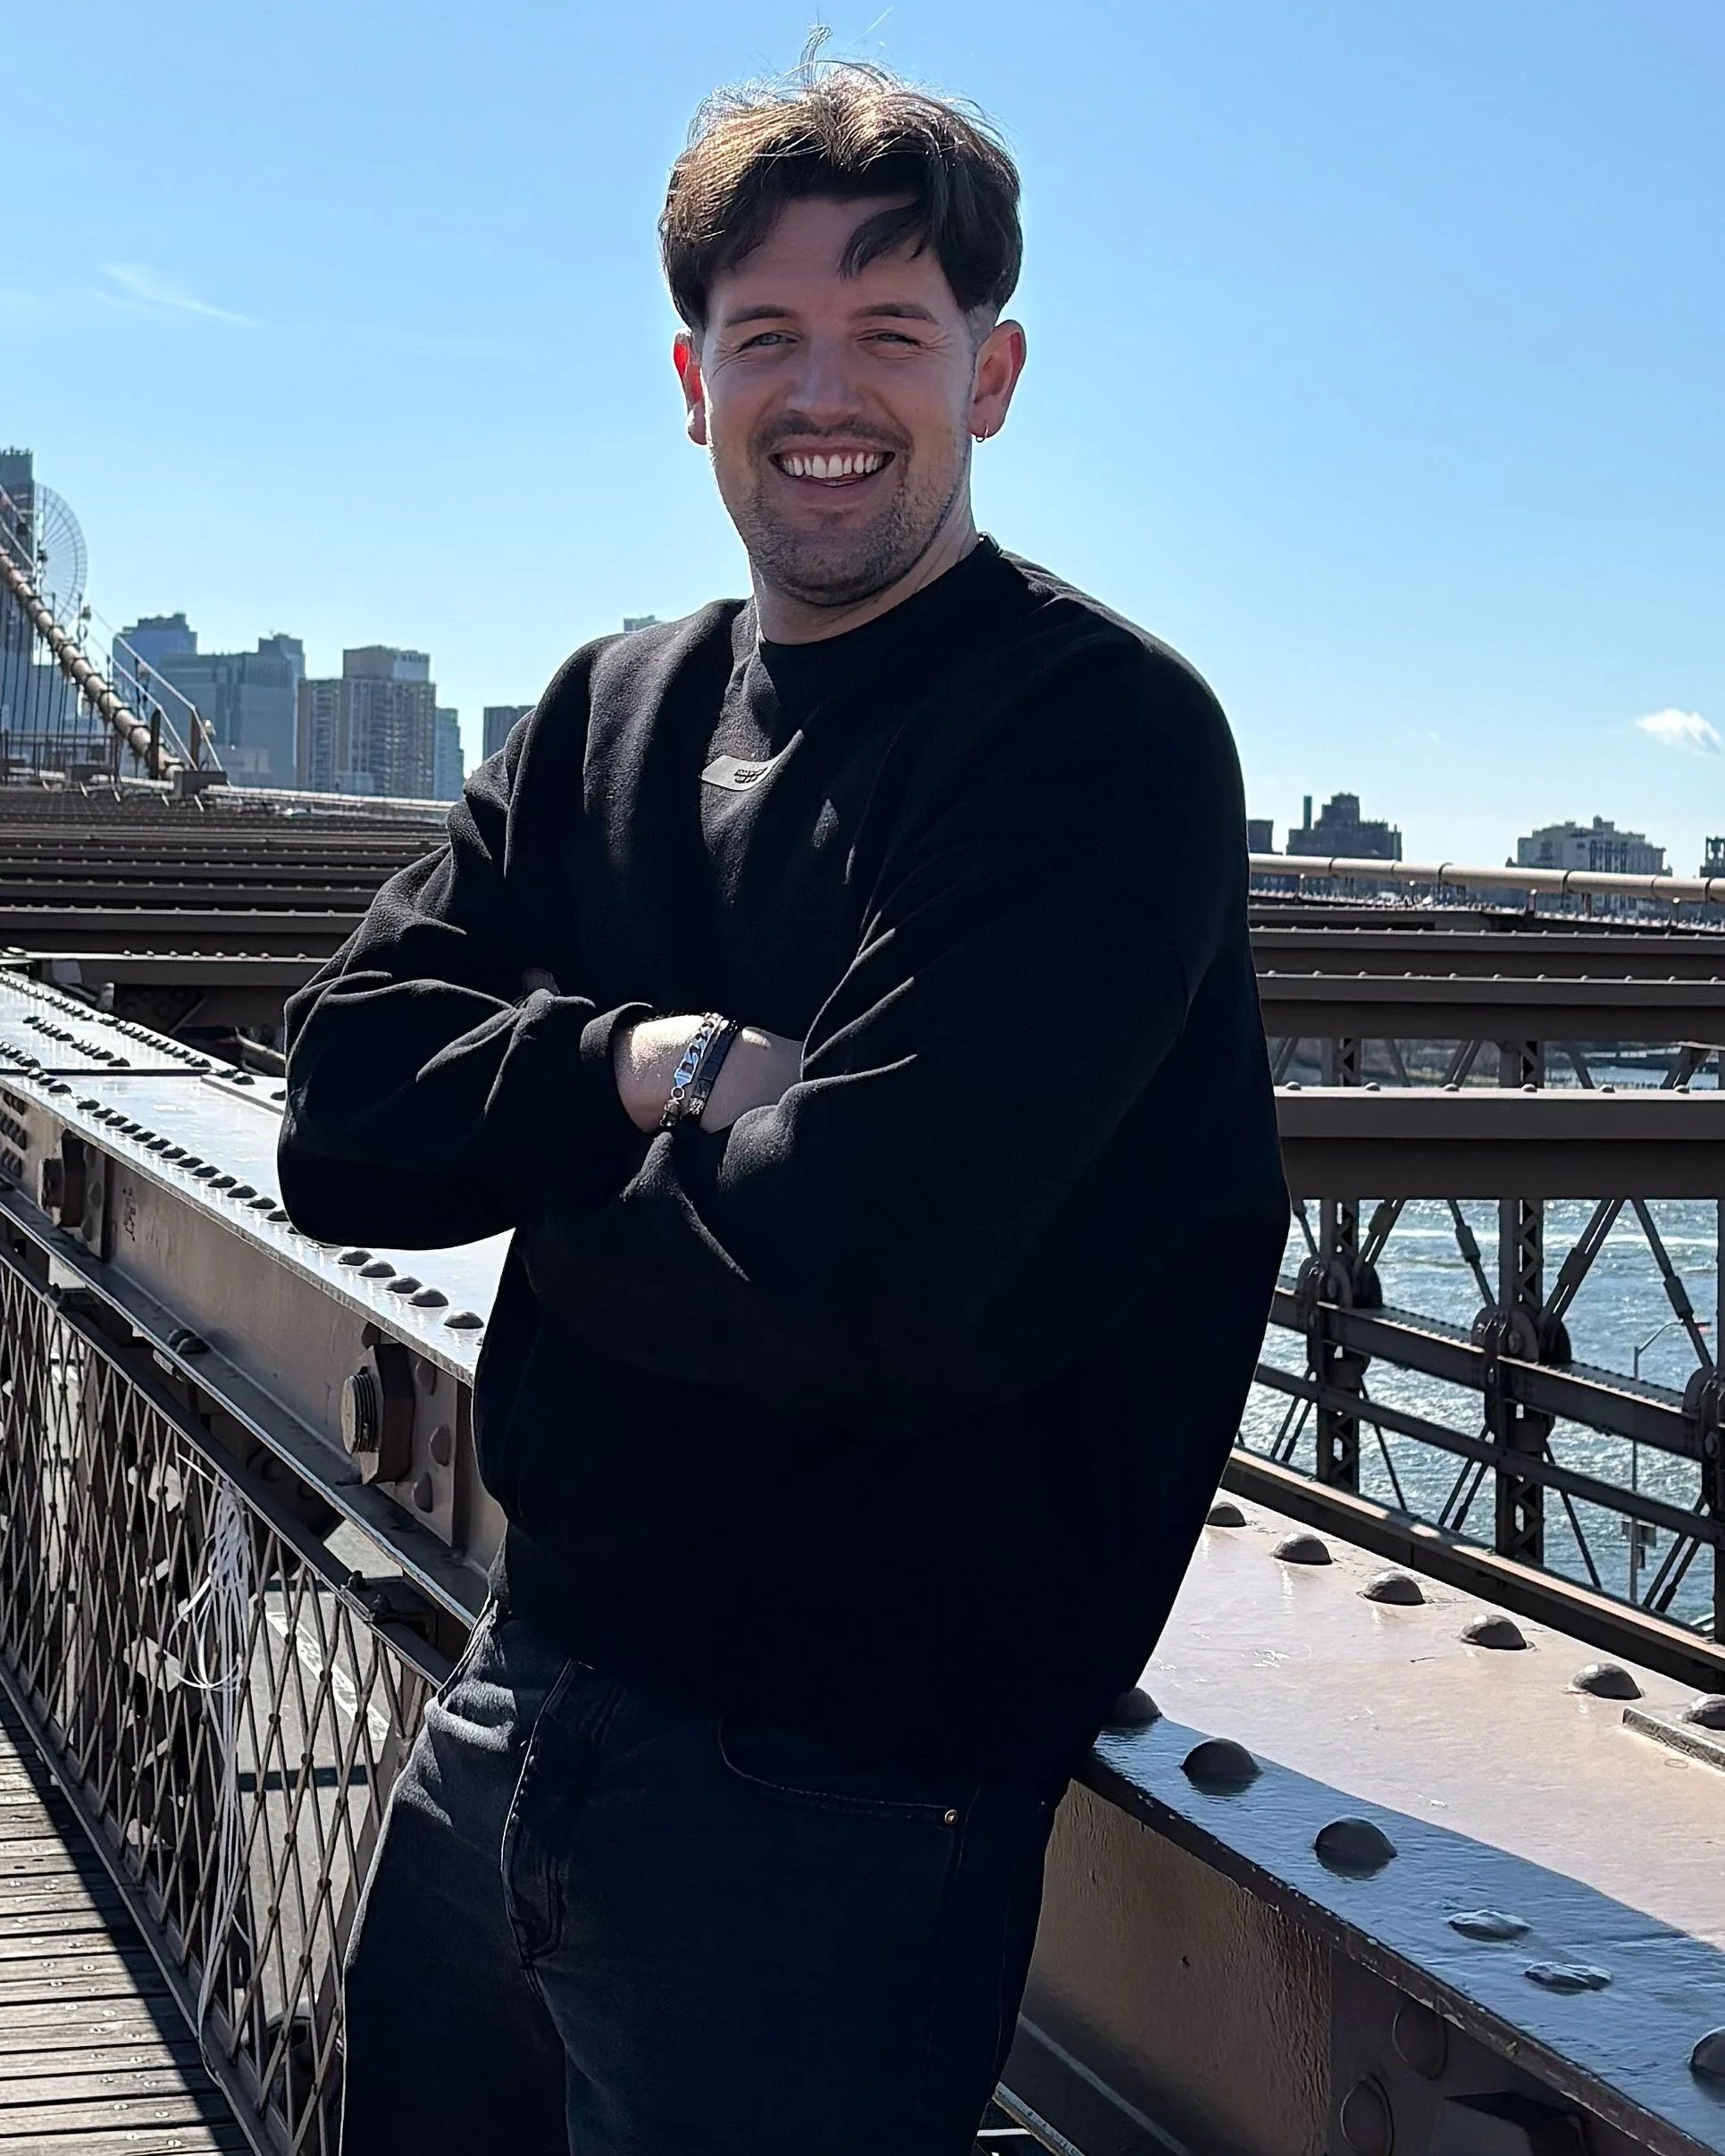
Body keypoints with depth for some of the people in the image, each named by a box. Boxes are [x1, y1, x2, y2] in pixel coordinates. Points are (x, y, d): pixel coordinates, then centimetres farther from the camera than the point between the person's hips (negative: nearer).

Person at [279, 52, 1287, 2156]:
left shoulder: (1102, 740, -14)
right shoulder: (615, 714, 8)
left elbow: (862, 1266, -24)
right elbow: (342, 1110, -1)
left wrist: (536, 1168, -7)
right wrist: (636, 1069, -18)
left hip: (836, 1794, -7)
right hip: (522, 1688, 7)